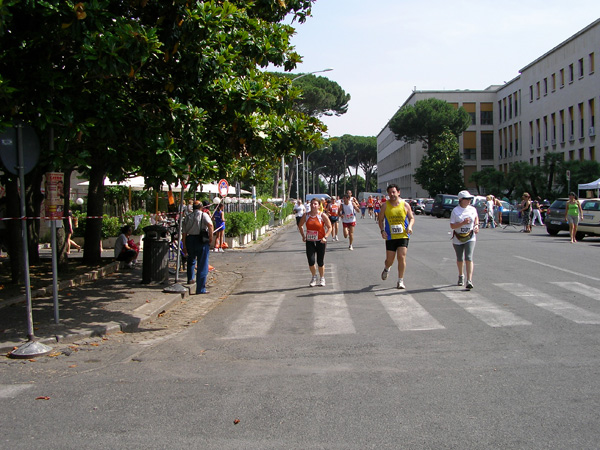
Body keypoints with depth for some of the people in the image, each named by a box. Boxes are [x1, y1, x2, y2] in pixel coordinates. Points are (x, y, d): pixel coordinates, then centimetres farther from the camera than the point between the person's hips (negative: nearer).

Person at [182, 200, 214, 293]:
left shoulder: (188, 217, 13)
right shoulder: (204, 215, 1)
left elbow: (184, 232, 9)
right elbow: (210, 225, -20)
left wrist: (184, 246, 12)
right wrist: (211, 237, -10)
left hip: (190, 240, 4)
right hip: (202, 240, -4)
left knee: (191, 260, 30)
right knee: (202, 265, 1)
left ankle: (190, 279, 40)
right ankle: (201, 288, 0)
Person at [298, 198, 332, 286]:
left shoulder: (322, 215, -7)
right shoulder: (306, 215, 1)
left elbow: (329, 227, -2)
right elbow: (300, 225, 16)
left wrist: (325, 237, -14)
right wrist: (303, 236, 6)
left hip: (320, 242, -2)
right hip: (309, 241, 2)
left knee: (320, 262, 3)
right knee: (311, 261, -4)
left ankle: (322, 278, 24)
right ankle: (314, 277, 21)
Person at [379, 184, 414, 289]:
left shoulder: (405, 205, 1)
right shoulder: (385, 206, 2)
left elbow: (411, 218, 9)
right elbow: (381, 220, 8)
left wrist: (410, 226, -11)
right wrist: (382, 230, -8)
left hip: (403, 236, -1)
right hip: (390, 237, 1)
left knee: (402, 257, -12)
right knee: (389, 260, 5)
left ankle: (400, 281, -1)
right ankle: (386, 269, 43)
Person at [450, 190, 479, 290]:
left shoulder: (472, 209, -1)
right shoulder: (455, 211, -10)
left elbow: (476, 217, 22)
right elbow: (452, 226, -14)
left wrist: (476, 225, 3)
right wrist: (463, 223, -27)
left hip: (470, 238, 0)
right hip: (458, 238, 0)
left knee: (469, 258, -14)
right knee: (460, 259, 14)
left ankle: (469, 281, -19)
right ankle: (461, 276, 40)